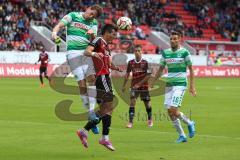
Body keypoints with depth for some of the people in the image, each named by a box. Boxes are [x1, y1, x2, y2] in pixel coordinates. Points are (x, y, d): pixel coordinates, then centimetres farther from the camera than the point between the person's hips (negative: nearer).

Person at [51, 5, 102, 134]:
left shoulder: (94, 23, 13)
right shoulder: (73, 16, 4)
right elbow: (59, 25, -5)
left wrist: (92, 35, -17)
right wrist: (54, 33, -27)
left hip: (86, 51, 3)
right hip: (73, 52, -3)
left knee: (92, 78, -16)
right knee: (81, 83, -11)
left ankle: (92, 112, -16)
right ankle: (89, 111, -2)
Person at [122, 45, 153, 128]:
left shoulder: (145, 62, -4)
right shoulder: (131, 63, 2)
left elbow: (148, 75, -7)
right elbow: (127, 74, 12)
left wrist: (140, 83, -15)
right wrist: (124, 85, 13)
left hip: (144, 85, -1)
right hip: (134, 86, 1)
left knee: (147, 103, 9)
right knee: (132, 102, -13)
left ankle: (150, 119, 32)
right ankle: (130, 121, -16)